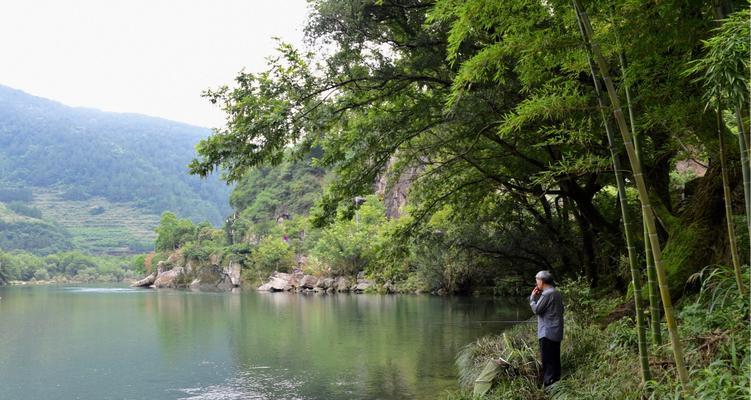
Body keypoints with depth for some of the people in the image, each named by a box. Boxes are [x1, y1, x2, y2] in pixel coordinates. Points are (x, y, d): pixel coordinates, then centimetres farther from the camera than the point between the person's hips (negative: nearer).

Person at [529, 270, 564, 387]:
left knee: (548, 360, -2)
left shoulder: (547, 294, -17)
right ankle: (555, 382, 21)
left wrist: (533, 297, 0)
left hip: (547, 333, -9)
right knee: (555, 359, 14)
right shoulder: (557, 293, 12)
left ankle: (548, 385, 2)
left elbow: (536, 310, -16)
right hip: (556, 332, 9)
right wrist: (537, 297, 13)